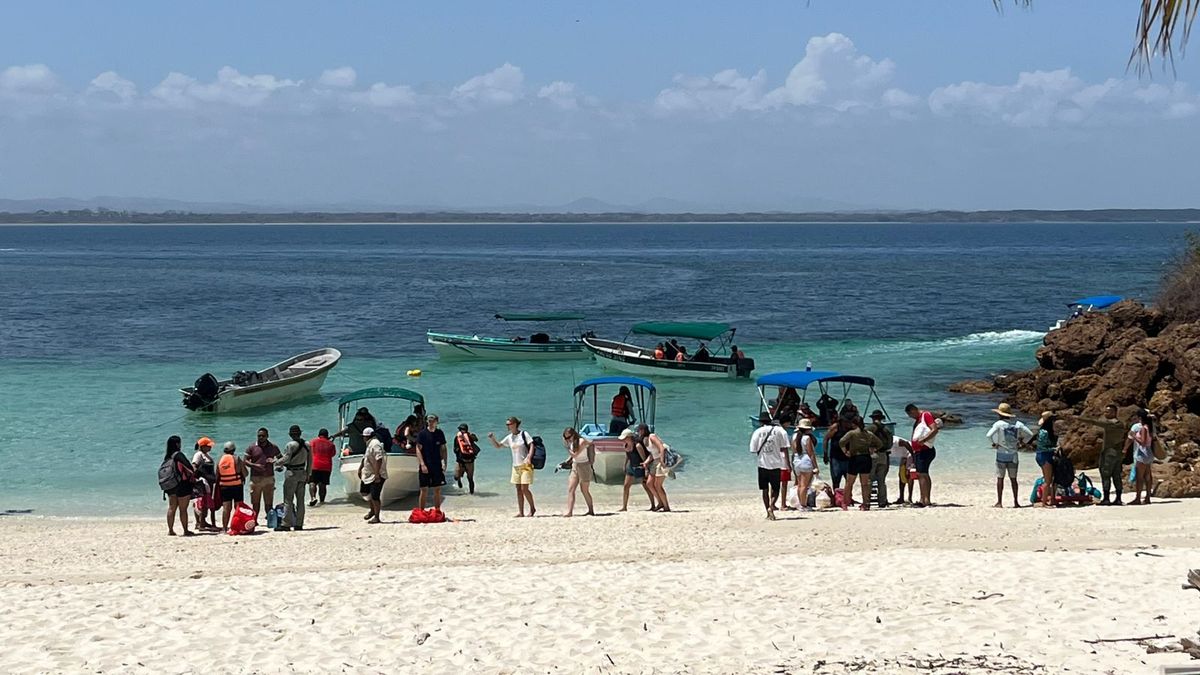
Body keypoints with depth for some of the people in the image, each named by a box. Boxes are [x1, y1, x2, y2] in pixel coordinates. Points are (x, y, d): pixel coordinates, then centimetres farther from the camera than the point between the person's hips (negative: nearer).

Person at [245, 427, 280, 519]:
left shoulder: (273, 447, 7)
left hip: (269, 478, 0)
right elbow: (245, 460, 2)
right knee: (255, 503, 4)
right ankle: (254, 521, 12)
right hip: (255, 478, 0)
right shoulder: (252, 447, 3)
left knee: (269, 503, -1)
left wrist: (274, 461, -9)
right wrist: (255, 465, -17)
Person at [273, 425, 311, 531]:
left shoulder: (291, 445, -14)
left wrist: (277, 462, 4)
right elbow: (310, 461, 10)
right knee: (300, 500, 9)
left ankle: (286, 524, -4)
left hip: (291, 473, -6)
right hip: (302, 473, 6)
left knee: (288, 500, -3)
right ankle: (299, 524, 11)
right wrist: (307, 474, 18)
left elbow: (286, 459, -15)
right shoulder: (307, 444, 5)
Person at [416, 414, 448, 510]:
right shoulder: (422, 433, -5)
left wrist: (444, 463, 2)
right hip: (425, 466, -3)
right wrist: (422, 464, -14)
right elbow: (418, 449, -6)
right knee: (424, 490, -2)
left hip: (437, 465, 3)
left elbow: (443, 449, 11)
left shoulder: (440, 433, 6)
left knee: (437, 490, 7)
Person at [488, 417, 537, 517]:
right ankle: (521, 512, 7)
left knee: (524, 488, -11)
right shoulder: (509, 438, 10)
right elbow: (498, 445, 17)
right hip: (516, 466, 6)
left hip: (525, 465, -6)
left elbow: (531, 446, -9)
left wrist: (529, 457, -23)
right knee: (518, 490, 4)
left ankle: (532, 508, 7)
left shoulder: (524, 434, -6)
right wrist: (491, 438, 0)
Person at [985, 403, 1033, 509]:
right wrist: (1022, 444, 10)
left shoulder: (999, 424, -9)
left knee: (1000, 478, 3)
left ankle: (999, 502, 2)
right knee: (1013, 479, 10)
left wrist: (994, 443, -3)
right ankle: (1016, 502, 10)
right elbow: (1030, 434, 3)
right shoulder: (1017, 423, 3)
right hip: (1013, 455, 3)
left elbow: (989, 435, -19)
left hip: (1001, 454, -3)